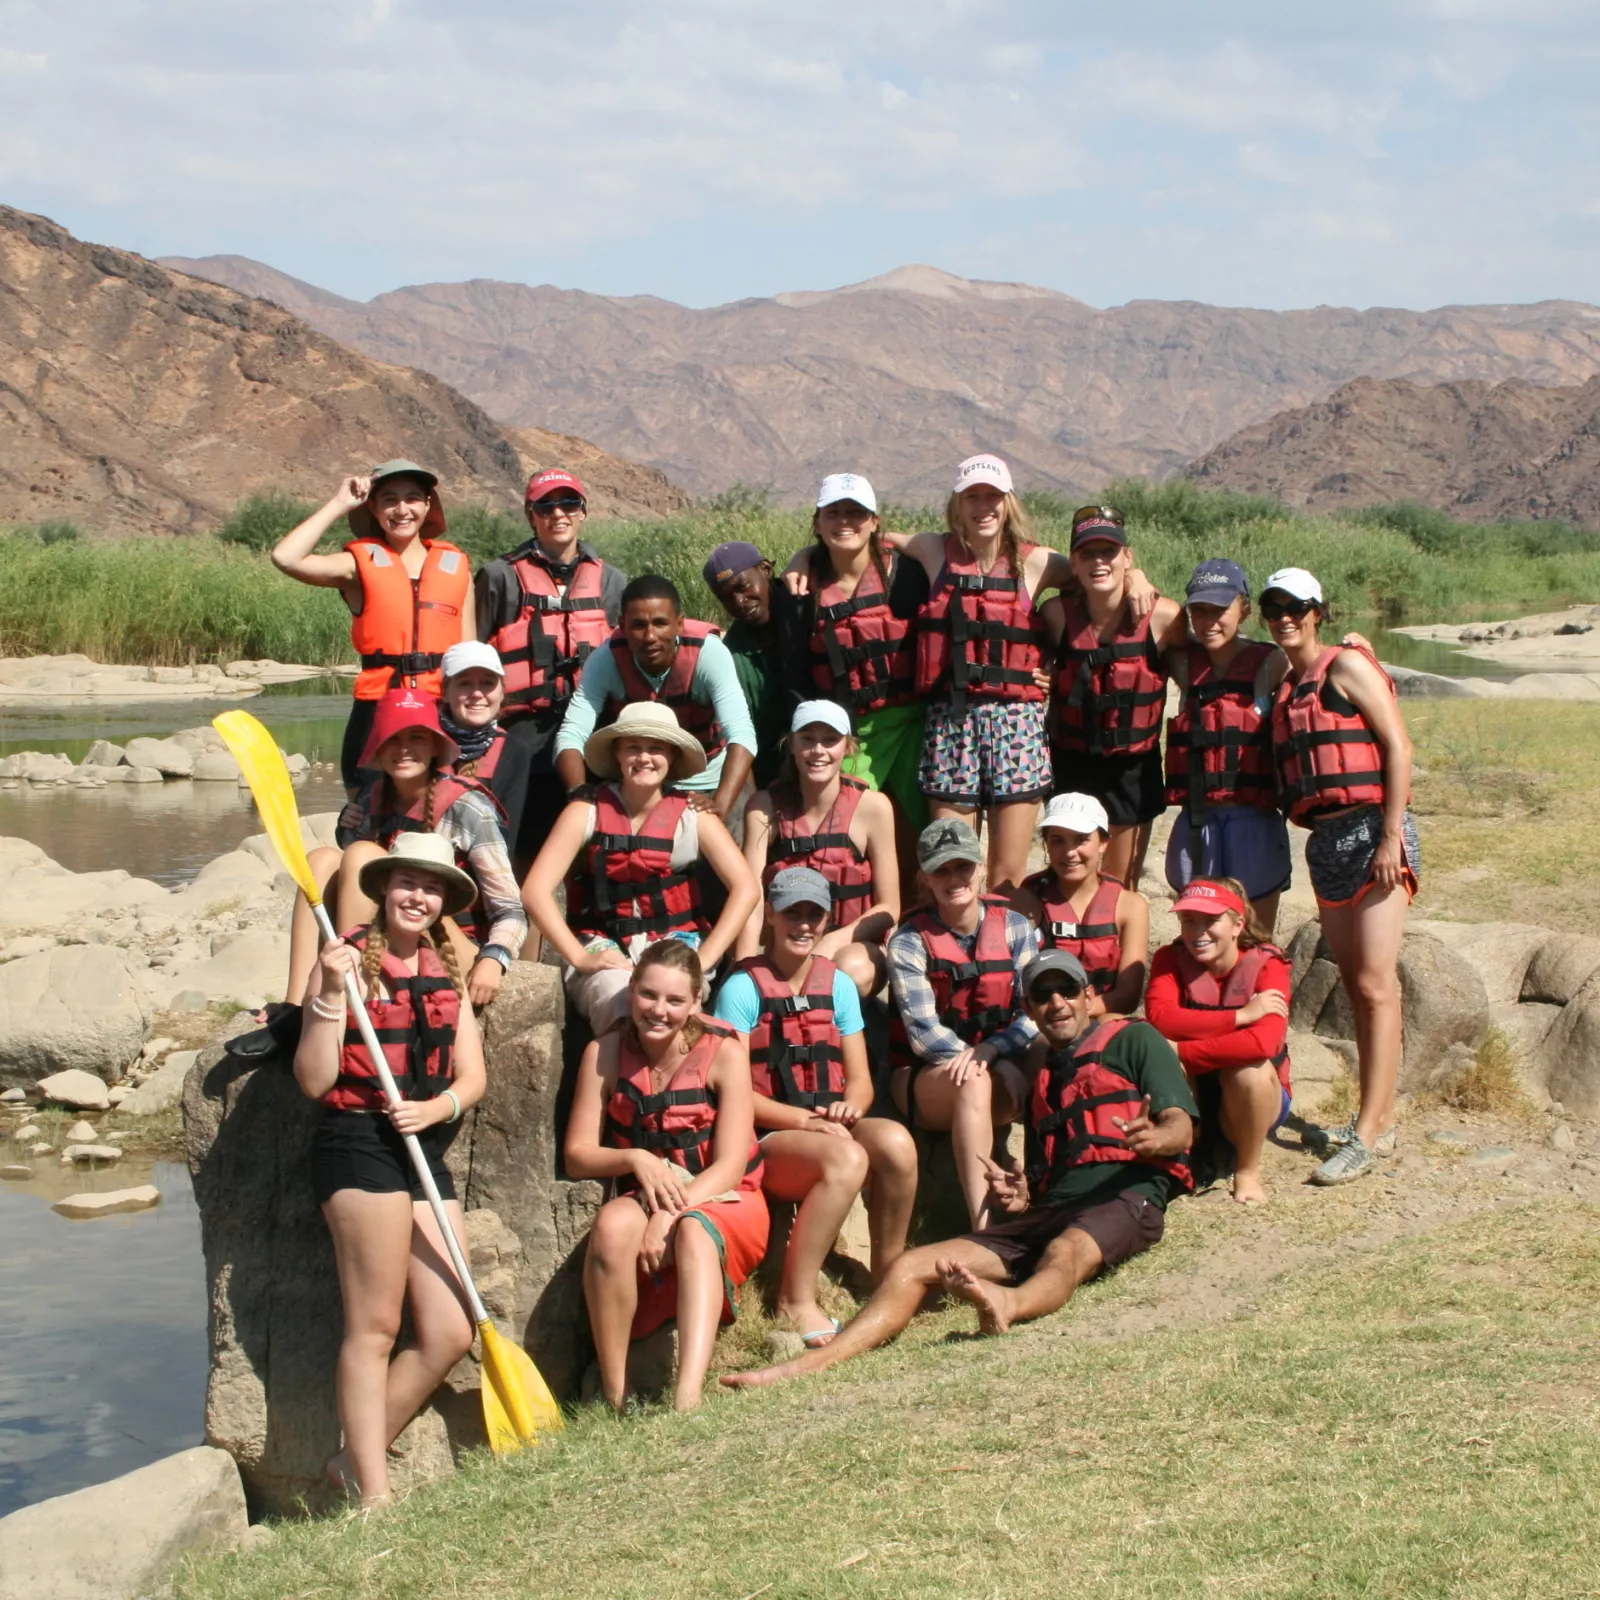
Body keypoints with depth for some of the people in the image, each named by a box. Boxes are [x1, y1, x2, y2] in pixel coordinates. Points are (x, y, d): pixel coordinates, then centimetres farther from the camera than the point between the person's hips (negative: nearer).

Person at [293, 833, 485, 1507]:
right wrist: (330, 995, -20)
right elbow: (314, 1080, -9)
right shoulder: (349, 957, -4)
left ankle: (355, 1462, 13)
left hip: (425, 1149, 7)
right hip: (358, 1142, -7)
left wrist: (436, 1108, -10)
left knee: (449, 1333, 2)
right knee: (374, 1327, -8)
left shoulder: (445, 970, 16)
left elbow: (471, 1077, 10)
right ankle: (373, 1492, -4)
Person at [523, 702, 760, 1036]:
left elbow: (746, 889, -3)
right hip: (604, 948, 0)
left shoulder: (693, 816, 3)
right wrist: (579, 957, -16)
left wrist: (703, 959, -13)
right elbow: (536, 890, -6)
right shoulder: (586, 813, 1)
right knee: (620, 1008, -34)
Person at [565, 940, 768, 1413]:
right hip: (642, 1204, 2)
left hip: (722, 1203, -2)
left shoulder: (723, 1052, -8)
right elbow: (577, 1156, -2)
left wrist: (672, 1215, -27)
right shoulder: (605, 1054, -2)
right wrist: (636, 1159, -22)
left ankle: (687, 1401, -54)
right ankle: (614, 1398, -31)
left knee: (693, 1230, -37)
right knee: (613, 1223, -34)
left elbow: (731, 1164, -13)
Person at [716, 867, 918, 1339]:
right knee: (846, 1158, -35)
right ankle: (796, 1301, -25)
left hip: (833, 1126, 5)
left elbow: (860, 1080, 12)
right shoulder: (743, 987, -1)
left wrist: (849, 1108, -12)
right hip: (766, 1138, -4)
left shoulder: (838, 985, 14)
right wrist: (805, 1120, -18)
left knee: (895, 1142, -28)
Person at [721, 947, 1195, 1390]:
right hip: (1051, 1208, 6)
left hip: (1126, 1195, -6)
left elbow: (1181, 1129, -2)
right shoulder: (1040, 1071, 31)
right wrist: (1019, 1199, 5)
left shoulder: (1132, 1039, 13)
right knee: (912, 1267, -12)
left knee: (1067, 1250, -41)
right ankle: (810, 1364, -30)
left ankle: (1008, 1304, -75)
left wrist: (1155, 1137, -26)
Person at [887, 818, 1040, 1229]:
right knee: (972, 1082, -36)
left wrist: (986, 1051, -24)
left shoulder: (1015, 928, 3)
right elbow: (923, 1034, -12)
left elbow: (1034, 1016, -7)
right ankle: (982, 1226, -47)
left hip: (1003, 1071, 3)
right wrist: (975, 1059, -24)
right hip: (925, 1076, -2)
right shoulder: (909, 941, -4)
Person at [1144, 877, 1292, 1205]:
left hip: (1248, 1101, -1)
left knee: (1249, 1070, -34)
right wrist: (1241, 1015, -31)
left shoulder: (1266, 965, -17)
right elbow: (1160, 1018, -30)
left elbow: (1264, 1042, -35)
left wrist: (1179, 1052, -35)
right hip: (1189, 1096, 1)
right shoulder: (1171, 959, -9)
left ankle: (1247, 1171, -9)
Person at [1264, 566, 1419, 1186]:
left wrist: (1391, 836, -16)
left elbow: (1397, 746, -10)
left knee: (1375, 985, -9)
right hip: (1324, 841, 7)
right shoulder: (1284, 688, 18)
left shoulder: (1347, 665, -3)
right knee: (1356, 987, 9)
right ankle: (1377, 1119, 14)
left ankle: (1369, 1134, -13)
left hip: (1369, 829, -7)